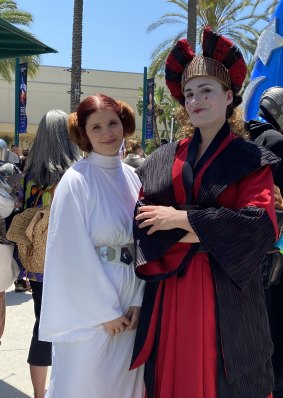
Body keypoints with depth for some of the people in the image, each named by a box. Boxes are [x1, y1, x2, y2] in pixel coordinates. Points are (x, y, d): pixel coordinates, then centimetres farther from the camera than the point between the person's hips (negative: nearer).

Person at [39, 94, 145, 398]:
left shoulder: (131, 177, 6)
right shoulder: (76, 181, -12)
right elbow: (75, 254, -14)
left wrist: (138, 301, -2)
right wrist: (105, 310, -11)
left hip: (128, 305, 6)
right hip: (89, 307, -5)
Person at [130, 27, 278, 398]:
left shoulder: (251, 159, -1)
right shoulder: (163, 160, 8)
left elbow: (259, 224, -14)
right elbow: (141, 217, -2)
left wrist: (183, 219, -14)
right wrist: (208, 232, -14)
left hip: (225, 293, -3)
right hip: (170, 293, 3)